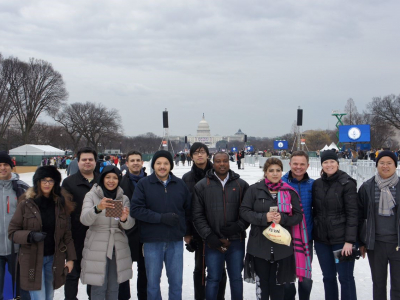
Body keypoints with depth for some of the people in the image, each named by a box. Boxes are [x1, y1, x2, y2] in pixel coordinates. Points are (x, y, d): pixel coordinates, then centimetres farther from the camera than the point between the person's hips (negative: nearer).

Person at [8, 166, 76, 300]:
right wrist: (30, 236, -21)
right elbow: (12, 232, -4)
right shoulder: (26, 204, -7)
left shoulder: (61, 204, 3)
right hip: (33, 260, -3)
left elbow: (66, 233, 6)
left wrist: (70, 257, 3)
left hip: (54, 259, 3)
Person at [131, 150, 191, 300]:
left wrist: (188, 232, 11)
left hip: (176, 241, 2)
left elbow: (188, 210, 13)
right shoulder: (143, 184, -2)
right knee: (153, 282, 9)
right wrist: (161, 217, -17)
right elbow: (136, 209, -11)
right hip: (152, 242, -2)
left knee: (176, 281, 10)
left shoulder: (180, 184, 5)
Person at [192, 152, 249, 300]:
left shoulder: (241, 185, 5)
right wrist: (209, 236, -9)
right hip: (213, 242, -1)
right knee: (213, 279, 5)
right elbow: (197, 215, -1)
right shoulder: (202, 186, 2)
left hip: (236, 240, 1)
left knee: (236, 278, 11)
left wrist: (238, 227, -11)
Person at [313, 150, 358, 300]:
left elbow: (352, 213, -11)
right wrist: (312, 235, 9)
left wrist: (349, 240, -16)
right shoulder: (316, 184, 8)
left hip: (341, 239, -5)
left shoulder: (347, 183, -7)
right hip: (321, 239, 5)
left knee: (345, 277, 0)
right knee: (328, 277, 13)